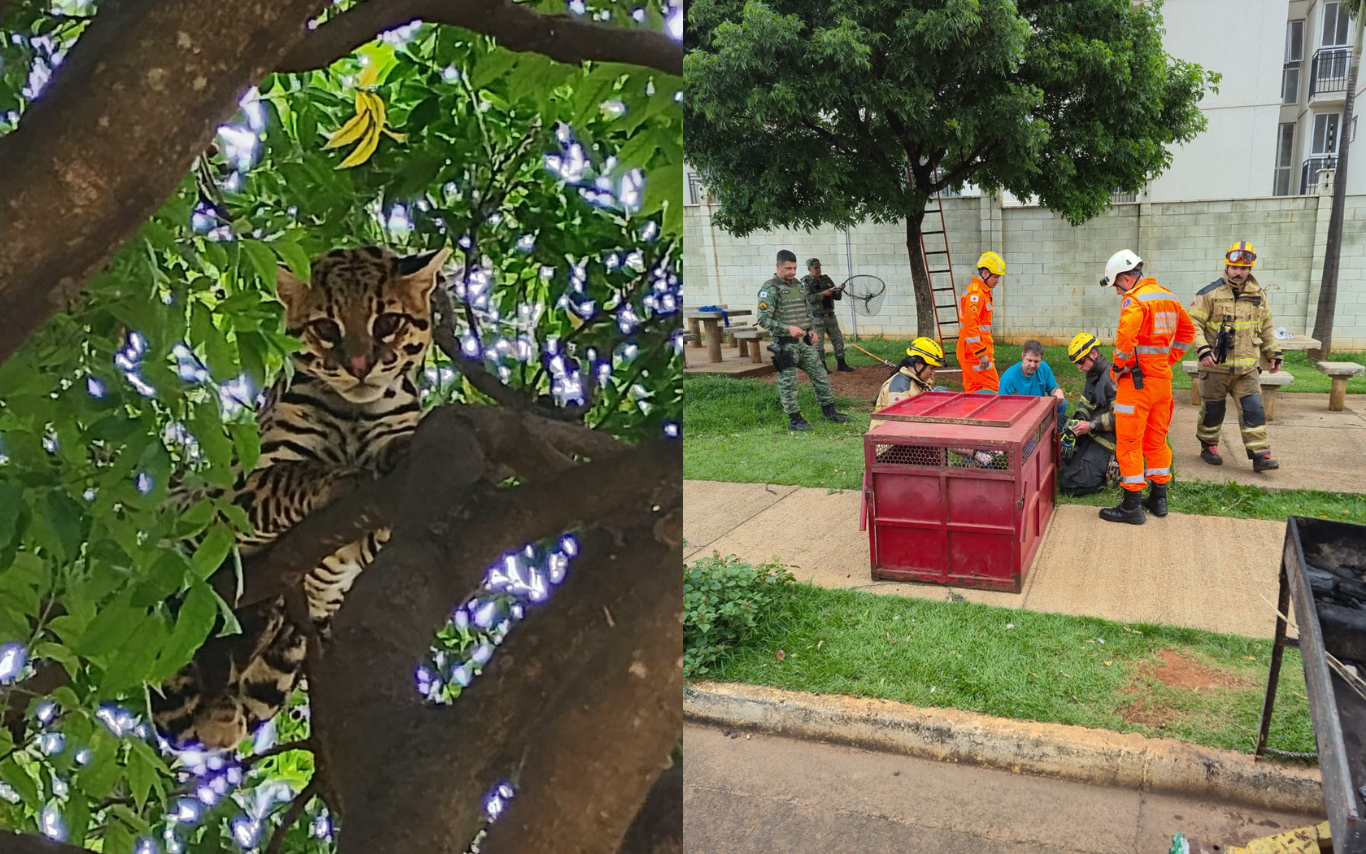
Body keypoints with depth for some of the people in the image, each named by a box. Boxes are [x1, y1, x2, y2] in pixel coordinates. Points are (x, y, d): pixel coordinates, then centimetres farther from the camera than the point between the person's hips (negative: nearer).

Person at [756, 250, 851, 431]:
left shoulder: (799, 286, 13)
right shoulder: (769, 289, -10)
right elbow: (763, 319, -16)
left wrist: (810, 330, 7)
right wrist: (788, 328, -25)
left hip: (804, 341, 7)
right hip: (785, 344, -7)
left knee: (821, 375, 10)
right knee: (788, 383, -1)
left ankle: (829, 411, 22)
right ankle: (794, 420, 9)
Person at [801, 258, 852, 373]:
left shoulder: (826, 279, 11)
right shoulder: (806, 281, -4)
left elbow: (837, 297, 12)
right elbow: (807, 298, -18)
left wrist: (839, 291, -9)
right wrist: (823, 294, -23)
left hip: (830, 315, 6)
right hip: (817, 317, -5)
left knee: (838, 340, 7)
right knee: (818, 343, -2)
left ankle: (841, 364, 15)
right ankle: (822, 367, 7)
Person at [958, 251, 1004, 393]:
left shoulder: (982, 292, 18)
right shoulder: (975, 294, -16)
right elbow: (971, 327, -23)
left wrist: (988, 347, 23)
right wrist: (982, 354, -22)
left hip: (969, 353, 10)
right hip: (975, 353, -10)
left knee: (973, 390, 11)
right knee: (992, 388, -9)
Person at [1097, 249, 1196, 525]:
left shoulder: (1135, 299, -15)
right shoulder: (1168, 296, 12)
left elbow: (1126, 334, -31)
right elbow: (1187, 331, 22)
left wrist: (1120, 365, -17)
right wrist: (1170, 359, 17)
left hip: (1137, 380, -8)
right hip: (1163, 378, 9)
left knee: (1129, 442, -1)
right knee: (1157, 438, 18)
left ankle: (1131, 506, 4)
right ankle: (1158, 498, 27)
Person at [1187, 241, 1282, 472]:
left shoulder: (1258, 295, 9)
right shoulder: (1210, 294, -7)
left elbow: (1267, 327, 20)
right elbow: (1194, 323, -10)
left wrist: (1273, 354, 19)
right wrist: (1203, 349, -22)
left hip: (1247, 367, 4)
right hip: (1216, 366, -3)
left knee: (1253, 409, -3)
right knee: (1212, 409, 7)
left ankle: (1260, 456, -2)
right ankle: (1208, 447, 26)